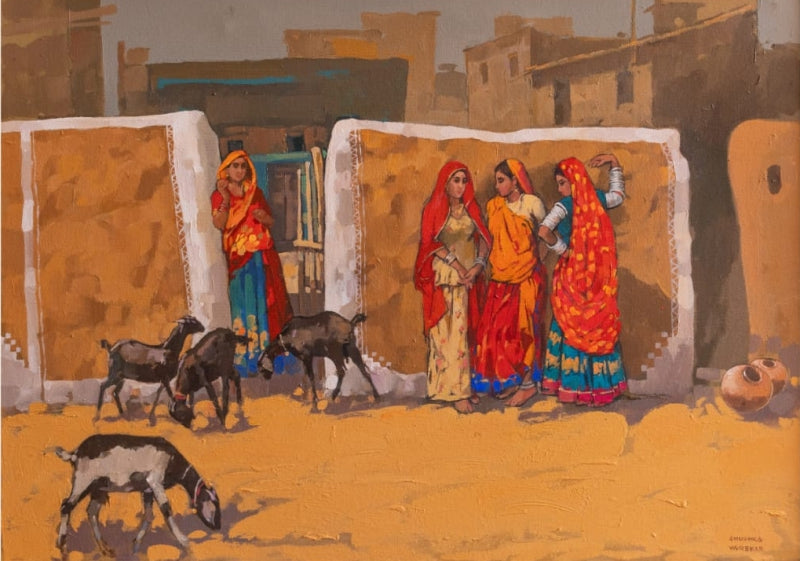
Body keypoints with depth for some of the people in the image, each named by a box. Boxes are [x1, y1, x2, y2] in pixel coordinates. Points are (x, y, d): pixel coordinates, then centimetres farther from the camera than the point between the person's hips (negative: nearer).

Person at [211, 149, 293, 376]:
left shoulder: (255, 192, 13)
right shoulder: (219, 195, 2)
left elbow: (270, 221, 17)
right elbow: (219, 224, -12)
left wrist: (264, 217, -5)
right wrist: (226, 199, -21)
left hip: (263, 253, 3)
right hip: (239, 255, -3)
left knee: (268, 300, 1)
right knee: (244, 303, -5)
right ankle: (247, 356, -1)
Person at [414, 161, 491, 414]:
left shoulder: (471, 209, 11)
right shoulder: (434, 209, -1)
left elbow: (483, 239, 8)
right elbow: (430, 242, -9)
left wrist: (478, 265, -8)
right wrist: (456, 264, -15)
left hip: (469, 279, 5)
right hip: (444, 279, -5)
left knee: (465, 331, 6)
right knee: (449, 333, -7)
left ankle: (462, 386, 12)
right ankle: (456, 392, -5)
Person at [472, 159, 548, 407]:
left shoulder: (532, 203, -4)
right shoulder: (493, 206, 8)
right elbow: (489, 240, 11)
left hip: (527, 276, -4)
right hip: (501, 277, 4)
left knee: (523, 327, -1)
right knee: (497, 327, 1)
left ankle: (527, 381, 10)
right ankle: (508, 379, 14)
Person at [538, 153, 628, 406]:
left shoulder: (565, 206, -13)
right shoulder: (597, 200, 2)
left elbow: (544, 231, -27)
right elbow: (619, 195, 25)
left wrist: (562, 249, -10)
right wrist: (614, 163, 24)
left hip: (573, 276, -4)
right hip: (598, 276, 4)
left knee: (572, 328, 4)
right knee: (600, 326, 9)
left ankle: (572, 385, 6)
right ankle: (601, 383, 15)